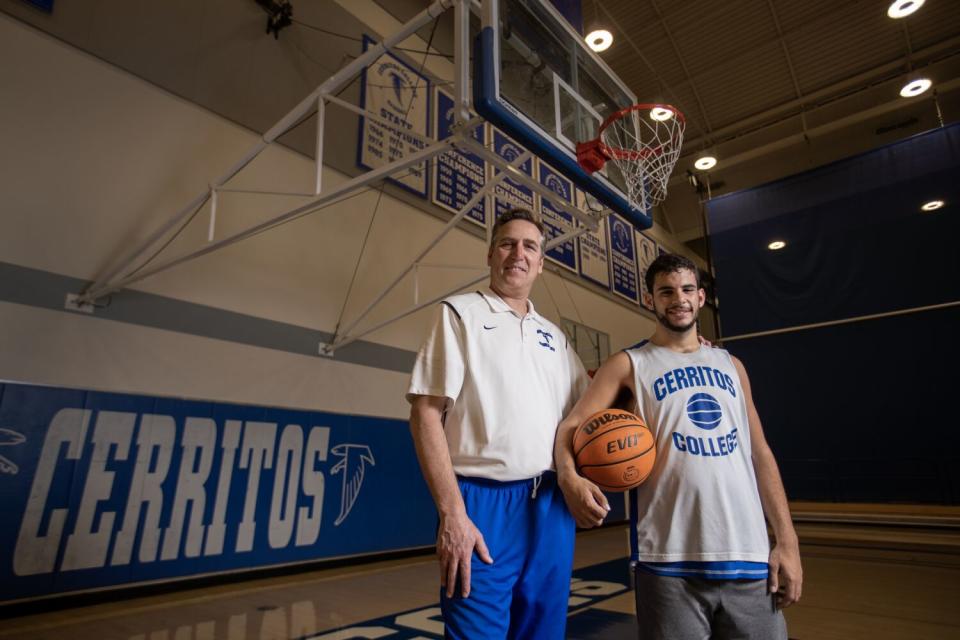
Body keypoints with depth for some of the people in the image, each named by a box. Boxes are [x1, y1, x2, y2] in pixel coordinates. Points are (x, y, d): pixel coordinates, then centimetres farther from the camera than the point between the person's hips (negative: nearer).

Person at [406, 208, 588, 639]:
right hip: (484, 502, -5)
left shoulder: (554, 335, 15)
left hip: (553, 504, 6)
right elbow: (426, 413, -9)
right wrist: (452, 513, -17)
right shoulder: (461, 312, -1)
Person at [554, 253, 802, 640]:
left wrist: (787, 540, 5)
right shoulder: (629, 365, 1)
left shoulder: (731, 365, 14)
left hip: (748, 554, 4)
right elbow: (570, 426, -6)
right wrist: (569, 477, -27)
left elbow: (760, 453, 13)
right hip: (670, 559, -4)